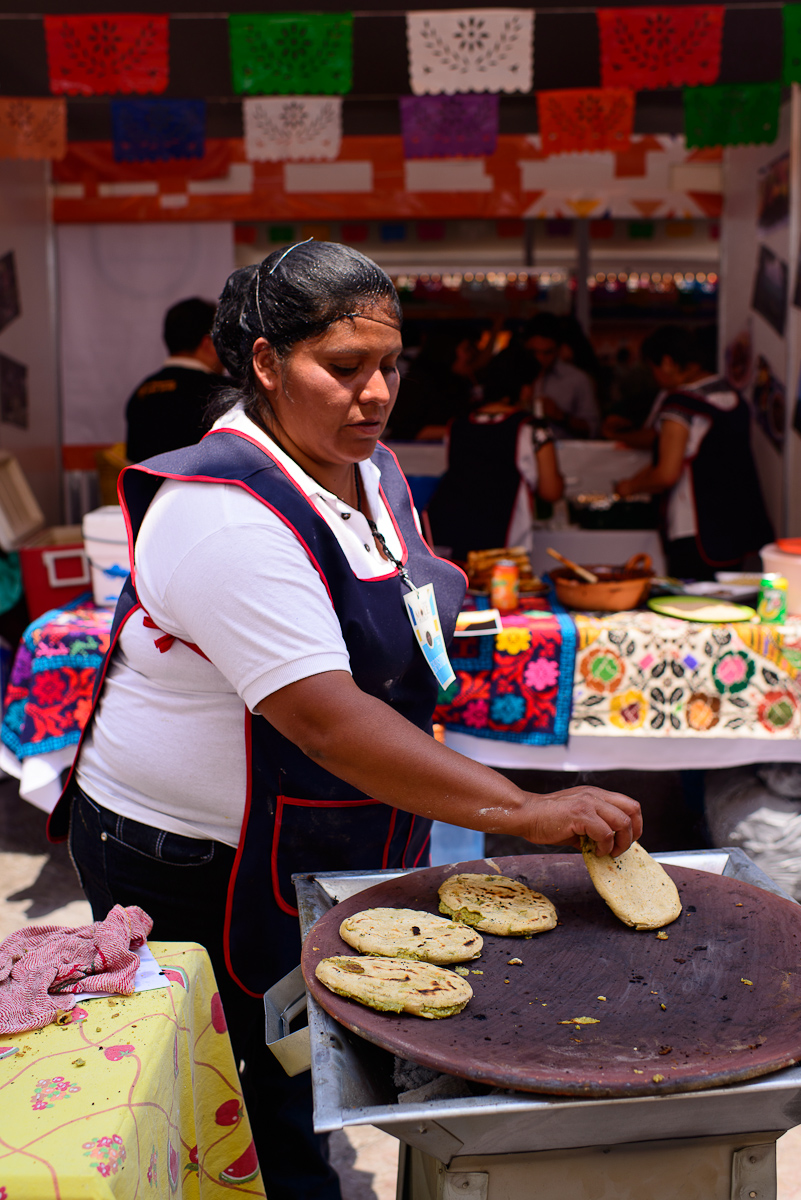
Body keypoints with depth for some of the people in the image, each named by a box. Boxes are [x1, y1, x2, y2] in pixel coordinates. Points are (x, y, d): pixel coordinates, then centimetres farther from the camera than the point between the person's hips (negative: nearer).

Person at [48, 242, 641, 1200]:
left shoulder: (370, 469, 2)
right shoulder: (226, 517, -27)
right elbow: (327, 721, -34)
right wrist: (523, 812, -36)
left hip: (328, 846, 8)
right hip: (193, 869, -7)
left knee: (306, 1087, 18)